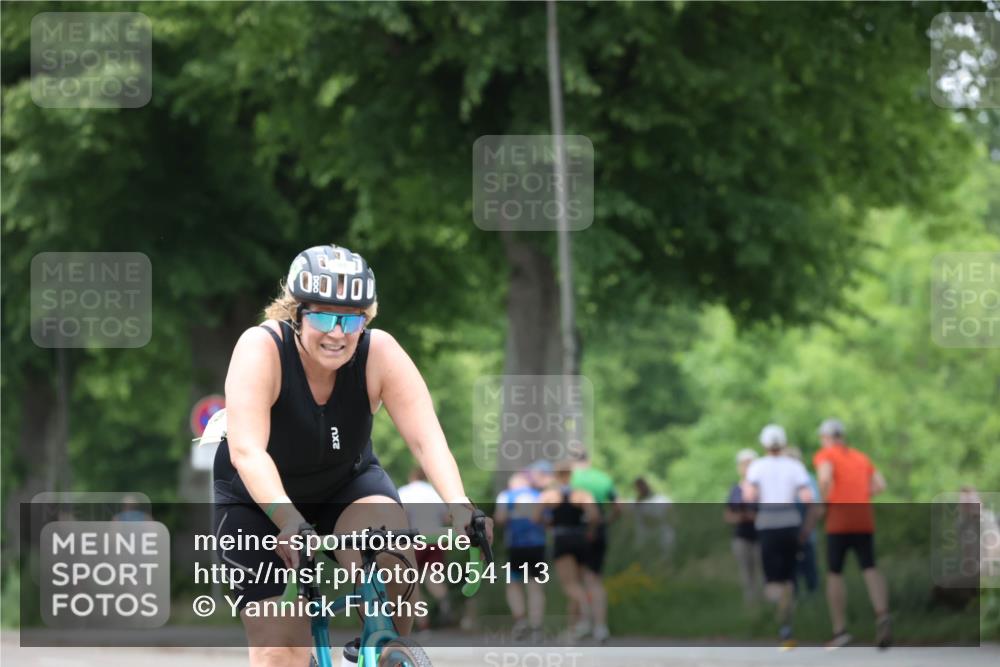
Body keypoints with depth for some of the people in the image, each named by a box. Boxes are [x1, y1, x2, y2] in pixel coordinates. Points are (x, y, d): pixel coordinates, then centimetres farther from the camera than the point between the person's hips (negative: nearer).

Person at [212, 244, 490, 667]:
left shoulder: (379, 352, -21)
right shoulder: (261, 348, -29)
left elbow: (427, 438, -29)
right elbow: (246, 452, -39)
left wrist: (460, 507, -47)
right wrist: (290, 522, -53)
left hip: (346, 484, 2)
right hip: (260, 502, -2)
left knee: (391, 552, -30)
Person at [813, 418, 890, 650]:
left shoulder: (825, 455, 3)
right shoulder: (860, 457, 20)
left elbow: (825, 477, -18)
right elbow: (880, 484, 13)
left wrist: (824, 502, -5)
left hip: (839, 520, -4)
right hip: (865, 519, 4)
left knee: (834, 573, 6)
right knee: (870, 569, -1)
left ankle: (840, 631, 1)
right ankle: (882, 615, -28)